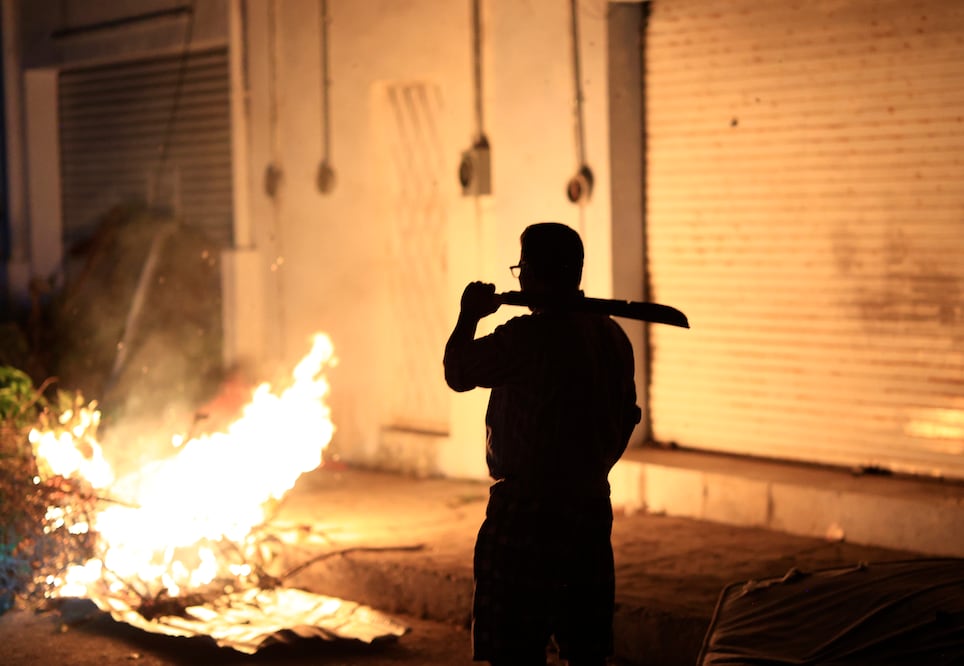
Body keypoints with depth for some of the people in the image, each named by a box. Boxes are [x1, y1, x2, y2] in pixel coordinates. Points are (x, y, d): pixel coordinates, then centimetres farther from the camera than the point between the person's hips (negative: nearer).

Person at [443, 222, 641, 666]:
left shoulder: (525, 337, -17)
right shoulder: (613, 337, 6)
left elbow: (457, 373, -5)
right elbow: (627, 418, 15)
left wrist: (469, 317, 12)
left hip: (526, 515, -8)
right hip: (592, 507, 8)